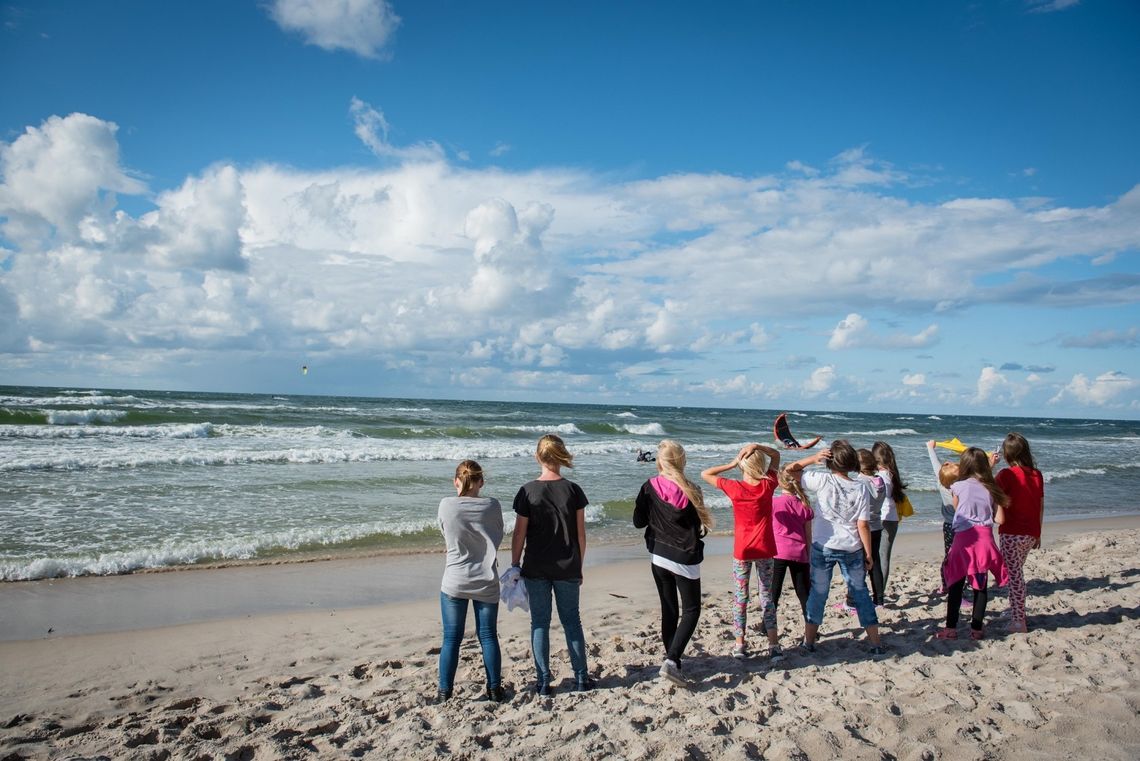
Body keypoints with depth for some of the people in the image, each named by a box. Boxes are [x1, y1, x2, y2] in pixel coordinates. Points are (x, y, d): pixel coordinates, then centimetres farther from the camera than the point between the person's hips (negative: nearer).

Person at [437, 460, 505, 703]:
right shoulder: (492, 505, -8)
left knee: (451, 638, 10)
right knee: (488, 636, 13)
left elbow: (446, 536, 6)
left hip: (454, 582, -1)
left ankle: (444, 693, 15)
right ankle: (495, 690, 20)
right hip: (486, 583, 1)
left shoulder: (446, 506, -10)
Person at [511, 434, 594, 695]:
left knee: (539, 622, 9)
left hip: (536, 568, -1)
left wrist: (514, 566, 4)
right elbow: (580, 534, -1)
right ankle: (581, 678, 20)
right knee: (571, 620, 15)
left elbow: (519, 534, -7)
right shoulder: (573, 490, -5)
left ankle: (543, 681, 13)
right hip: (567, 568, 1)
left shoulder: (528, 491, -8)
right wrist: (578, 566, 10)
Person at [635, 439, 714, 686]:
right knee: (691, 610, 8)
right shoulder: (691, 491, -14)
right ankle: (672, 661, -7)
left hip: (659, 556, 3)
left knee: (669, 610, 16)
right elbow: (702, 527, -6)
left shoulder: (649, 488, -8)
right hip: (685, 559, -3)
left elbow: (638, 522, 0)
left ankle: (673, 661, 21)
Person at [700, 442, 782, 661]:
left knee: (740, 596, 9)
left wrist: (731, 464, -7)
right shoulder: (768, 485, -7)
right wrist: (756, 446, -9)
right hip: (765, 549, 2)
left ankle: (739, 645, 12)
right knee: (766, 596, 11)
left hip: (742, 551, -2)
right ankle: (774, 646, 9)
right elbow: (775, 454, 8)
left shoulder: (735, 488, -14)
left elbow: (705, 474, -3)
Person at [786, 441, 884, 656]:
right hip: (851, 549, 1)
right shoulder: (861, 489, -7)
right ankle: (876, 644, 21)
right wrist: (868, 553, 3)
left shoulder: (823, 480, -12)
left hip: (823, 547, -1)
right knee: (860, 593, 14)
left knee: (818, 593, 10)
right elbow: (863, 526, -6)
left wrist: (813, 458, -8)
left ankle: (809, 642, 16)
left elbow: (789, 470, -6)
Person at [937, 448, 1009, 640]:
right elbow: (1000, 519, 3)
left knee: (956, 585, 6)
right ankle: (976, 629, 14)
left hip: (964, 538, -2)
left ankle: (951, 628, 7)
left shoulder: (958, 487, -2)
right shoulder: (991, 489, 5)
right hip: (984, 538, 2)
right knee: (981, 585, 10)